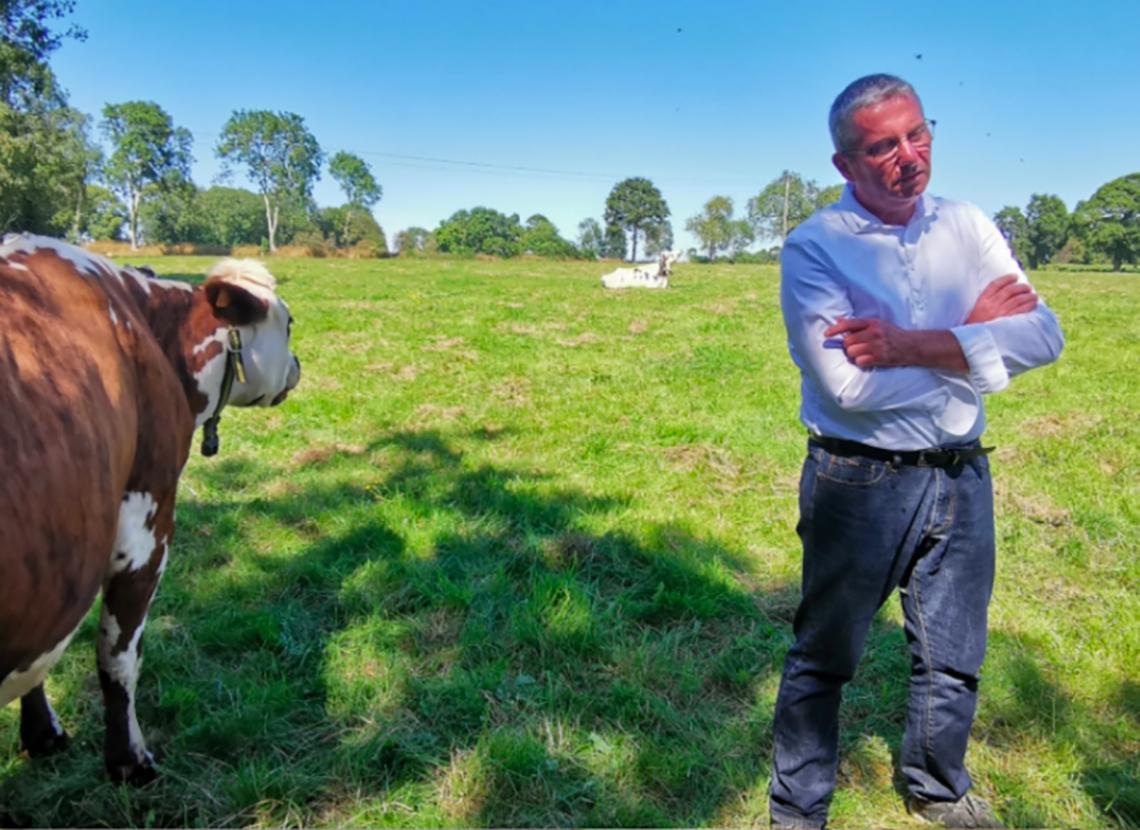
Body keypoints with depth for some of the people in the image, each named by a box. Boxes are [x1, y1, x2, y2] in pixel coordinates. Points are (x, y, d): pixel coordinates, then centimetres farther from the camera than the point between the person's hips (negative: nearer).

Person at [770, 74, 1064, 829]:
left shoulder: (969, 227, 2)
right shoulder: (815, 247, -12)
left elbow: (1043, 334, -10)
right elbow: (846, 385, -23)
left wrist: (911, 346, -23)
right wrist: (971, 331, -13)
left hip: (962, 478, 5)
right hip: (859, 482, -5)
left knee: (954, 658, 21)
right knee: (823, 661, 11)